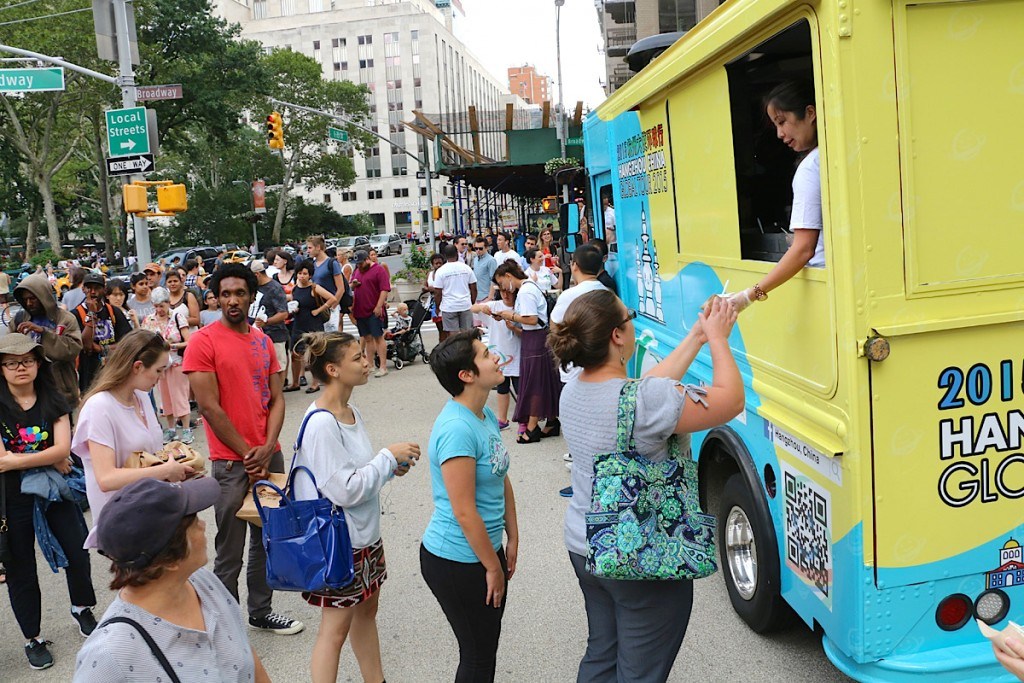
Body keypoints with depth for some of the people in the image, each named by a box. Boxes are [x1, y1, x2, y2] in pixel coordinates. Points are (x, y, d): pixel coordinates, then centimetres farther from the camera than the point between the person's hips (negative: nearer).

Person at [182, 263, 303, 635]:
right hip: (231, 462, -6)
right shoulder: (203, 341, -9)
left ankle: (261, 611, 34)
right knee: (230, 553, 2)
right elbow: (210, 408, -13)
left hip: (269, 456, 6)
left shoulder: (263, 341, 9)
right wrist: (247, 452, -10)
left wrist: (267, 449, -8)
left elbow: (276, 399, 7)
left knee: (266, 541, 18)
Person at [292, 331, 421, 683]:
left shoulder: (351, 412, 3)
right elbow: (345, 490, -26)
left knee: (366, 611, 22)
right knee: (335, 628, 5)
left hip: (365, 534, 9)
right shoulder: (321, 423, -24)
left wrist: (391, 466, -4)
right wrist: (388, 457, -19)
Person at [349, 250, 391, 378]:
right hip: (360, 311, 7)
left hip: (374, 311, -7)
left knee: (378, 337, -6)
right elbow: (352, 288, 27)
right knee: (367, 338, 10)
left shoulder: (378, 270, -6)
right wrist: (353, 285, 3)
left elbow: (385, 289, -13)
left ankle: (383, 366, -5)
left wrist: (379, 306, -19)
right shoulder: (357, 271, 17)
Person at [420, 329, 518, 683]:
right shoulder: (457, 429, -26)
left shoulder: (486, 415, 2)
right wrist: (493, 567, -15)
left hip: (486, 549, 8)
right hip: (457, 562, -8)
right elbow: (464, 511, -25)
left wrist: (512, 540, 11)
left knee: (486, 648, 21)